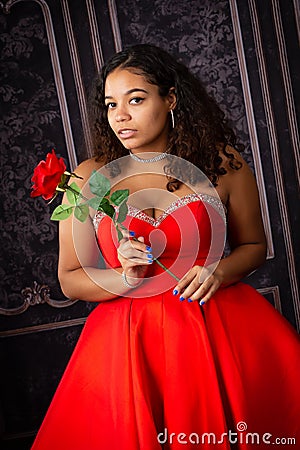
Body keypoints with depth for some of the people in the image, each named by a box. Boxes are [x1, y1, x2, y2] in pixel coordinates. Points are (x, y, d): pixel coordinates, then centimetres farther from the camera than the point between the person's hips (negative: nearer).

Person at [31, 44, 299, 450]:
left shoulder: (222, 162, -1)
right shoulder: (89, 179, 0)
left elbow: (254, 245, 11)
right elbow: (70, 280, 4)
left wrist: (220, 271, -10)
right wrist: (126, 278, -15)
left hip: (220, 328, 0)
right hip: (128, 338, 1)